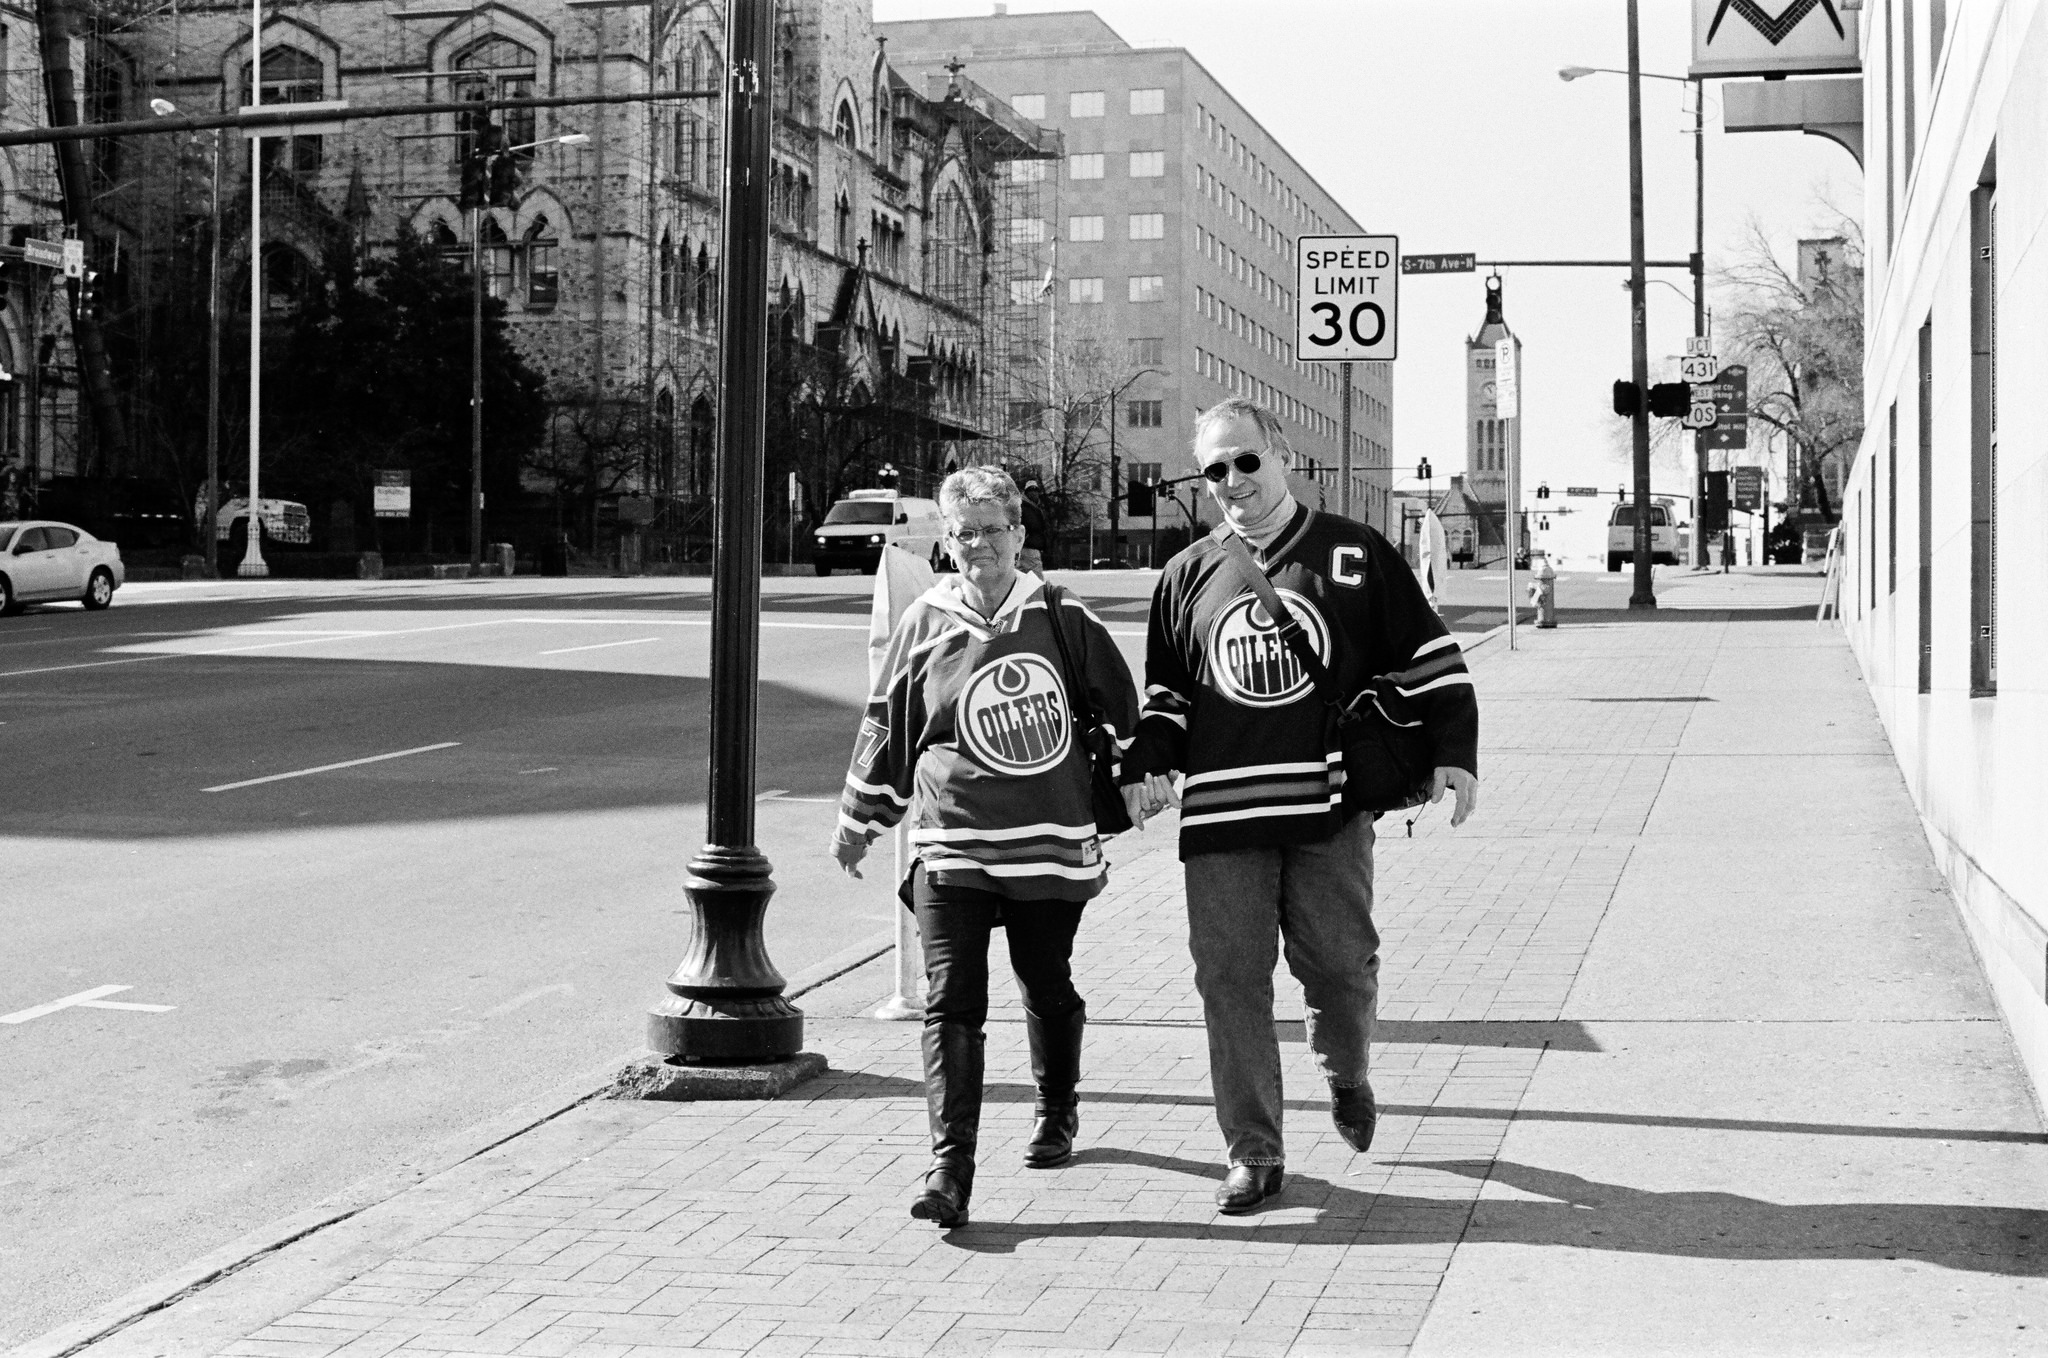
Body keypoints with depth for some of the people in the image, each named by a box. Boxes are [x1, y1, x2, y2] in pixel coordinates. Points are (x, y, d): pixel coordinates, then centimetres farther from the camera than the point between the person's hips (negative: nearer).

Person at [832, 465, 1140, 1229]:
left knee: (1048, 990, 16)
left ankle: (1056, 1115, 43)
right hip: (951, 847, -1)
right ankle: (950, 1171, -14)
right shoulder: (925, 625, 3)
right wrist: (857, 823, 19)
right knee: (951, 1003, -11)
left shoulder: (1062, 618, 2)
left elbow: (1122, 704, 14)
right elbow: (885, 728, 14)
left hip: (1052, 843, 1)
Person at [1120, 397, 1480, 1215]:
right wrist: (1146, 764, 5)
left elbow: (1427, 657, 8)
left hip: (1330, 808, -2)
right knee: (1231, 982, -1)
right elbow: (1164, 691, 21)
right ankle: (1253, 1154, 10)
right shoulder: (1187, 577, 13)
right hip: (1221, 814, 2)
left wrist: (1453, 751, -1)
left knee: (1341, 965, 1)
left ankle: (1345, 1073, 35)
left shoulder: (1355, 556, 5)